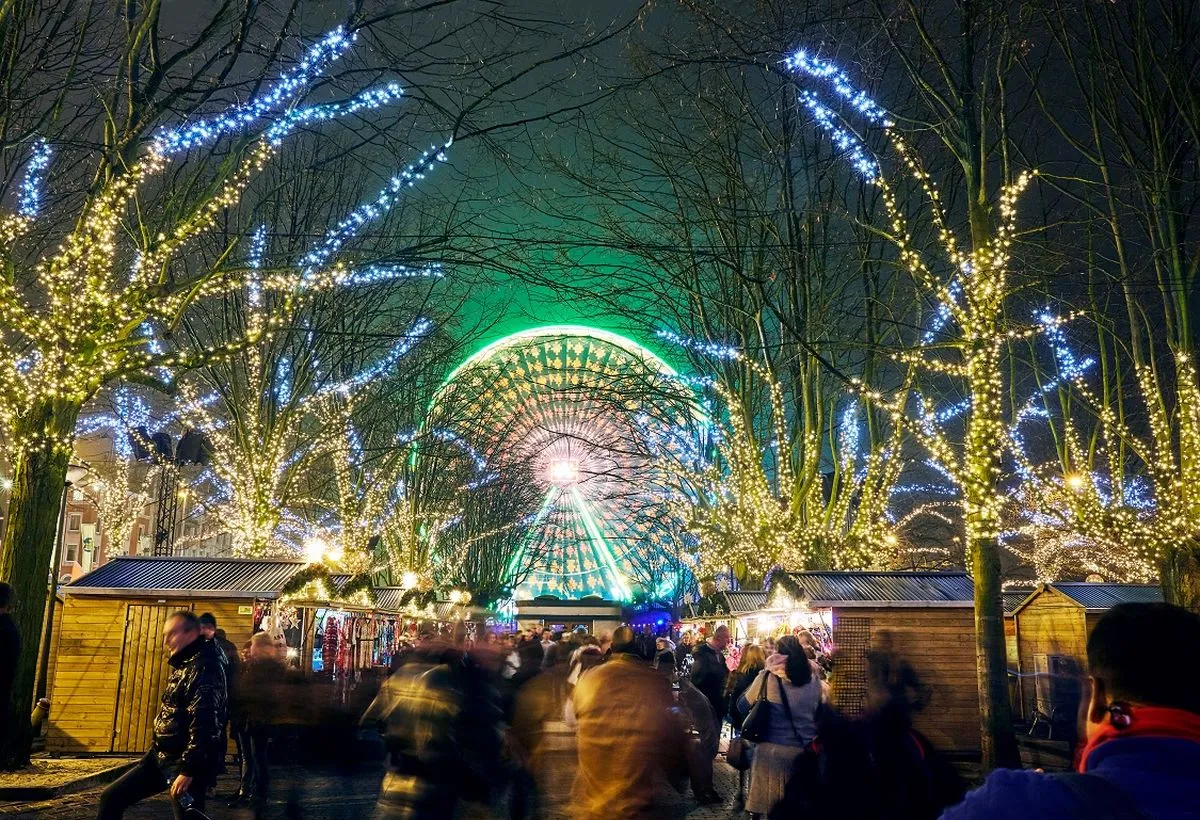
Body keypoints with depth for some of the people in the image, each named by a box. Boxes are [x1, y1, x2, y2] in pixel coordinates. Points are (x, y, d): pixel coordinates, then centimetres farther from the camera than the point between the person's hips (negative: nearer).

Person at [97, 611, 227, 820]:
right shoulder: (183, 664, 14)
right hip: (161, 756, 10)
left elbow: (205, 723, -25)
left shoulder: (205, 667, -19)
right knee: (111, 798, 12)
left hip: (185, 762, -10)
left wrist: (188, 770, -25)